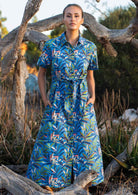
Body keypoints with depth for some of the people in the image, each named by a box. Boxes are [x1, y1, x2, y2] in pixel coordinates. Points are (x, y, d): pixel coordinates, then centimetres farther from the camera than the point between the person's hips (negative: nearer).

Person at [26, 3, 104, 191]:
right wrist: (44, 99, -2)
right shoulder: (51, 45, -4)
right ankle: (49, 185, 13)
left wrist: (92, 97, -3)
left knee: (83, 147, 5)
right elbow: (41, 73, 6)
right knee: (53, 146, -1)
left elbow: (90, 76, 11)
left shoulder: (90, 47, 1)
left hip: (82, 105, 1)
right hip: (57, 104, -1)